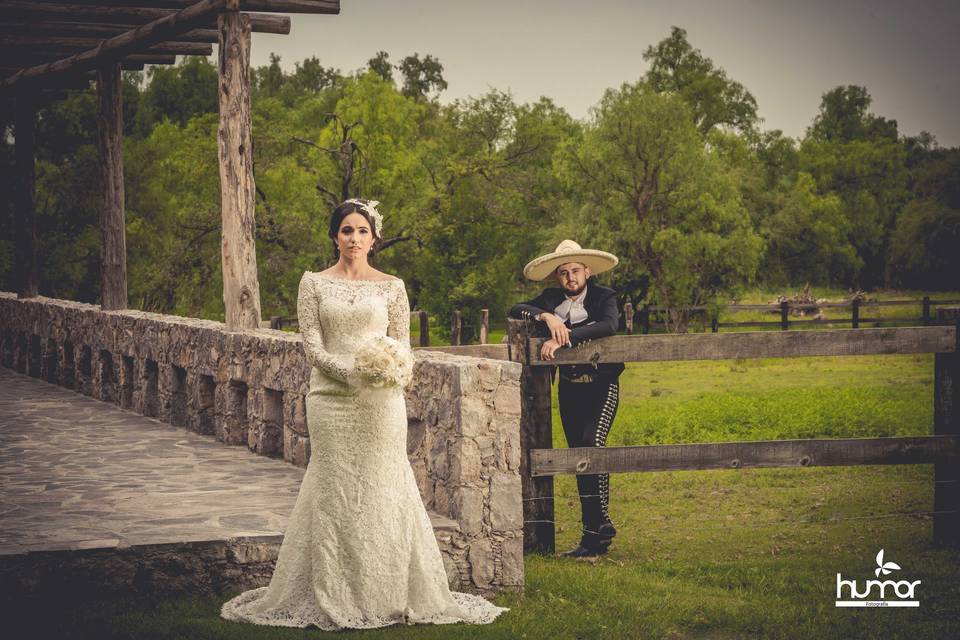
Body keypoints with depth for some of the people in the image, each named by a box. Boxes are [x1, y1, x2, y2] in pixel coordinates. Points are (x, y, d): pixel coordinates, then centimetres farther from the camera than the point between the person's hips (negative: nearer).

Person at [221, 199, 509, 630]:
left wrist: (393, 368, -15)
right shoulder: (314, 284, 5)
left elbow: (402, 344, 8)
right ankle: (334, 598, 6)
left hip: (381, 405, 1)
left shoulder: (391, 287, 8)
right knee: (334, 493, 0)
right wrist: (354, 371, -16)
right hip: (331, 400, -1)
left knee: (381, 493, 1)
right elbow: (313, 347, -2)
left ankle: (387, 594, 9)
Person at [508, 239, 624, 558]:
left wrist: (563, 338, -32)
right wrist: (547, 317, -22)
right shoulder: (552, 299, 6)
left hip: (601, 385, -4)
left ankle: (600, 520, -16)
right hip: (569, 388, 4)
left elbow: (608, 325, -26)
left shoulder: (604, 296, -6)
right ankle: (594, 537, 10)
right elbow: (515, 310, -4)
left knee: (592, 441, -25)